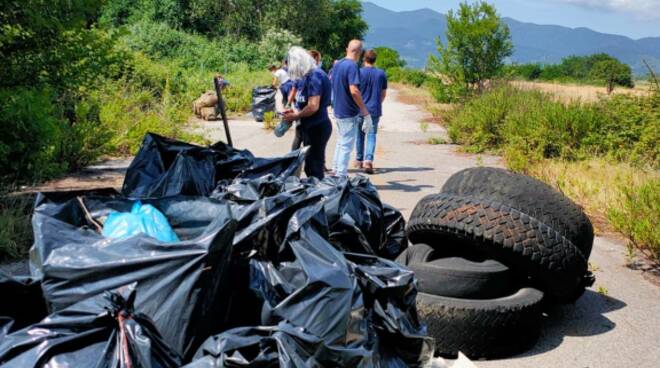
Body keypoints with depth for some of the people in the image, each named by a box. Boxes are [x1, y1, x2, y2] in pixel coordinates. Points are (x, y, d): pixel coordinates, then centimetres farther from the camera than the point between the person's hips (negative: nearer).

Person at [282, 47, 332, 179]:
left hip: (317, 128, -10)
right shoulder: (306, 76, 10)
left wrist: (296, 116, -10)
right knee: (310, 166, 15)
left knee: (314, 168, -4)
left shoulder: (314, 76, -18)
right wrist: (296, 111, 6)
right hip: (310, 127, 10)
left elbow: (313, 106, -23)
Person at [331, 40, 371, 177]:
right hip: (349, 113, -9)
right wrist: (365, 111, -23)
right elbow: (354, 91, -27)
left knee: (341, 142, 20)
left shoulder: (337, 64, 9)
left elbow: (332, 85, 20)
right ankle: (341, 176, 1)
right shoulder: (352, 66, -19)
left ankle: (336, 172, 26)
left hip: (338, 110, 9)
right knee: (346, 145, -2)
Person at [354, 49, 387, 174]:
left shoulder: (359, 72, -6)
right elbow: (384, 94, 8)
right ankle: (368, 160, -17)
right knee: (372, 135, 0)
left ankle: (359, 160, 23)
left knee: (360, 134, 13)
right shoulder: (381, 74, 1)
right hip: (375, 110, 1)